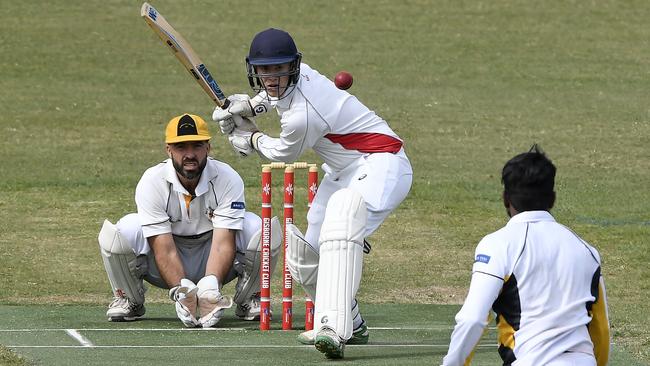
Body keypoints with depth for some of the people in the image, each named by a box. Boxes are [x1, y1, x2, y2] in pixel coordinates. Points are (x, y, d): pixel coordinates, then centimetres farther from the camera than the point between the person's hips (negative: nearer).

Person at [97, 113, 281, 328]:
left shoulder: (227, 179, -19)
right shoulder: (152, 182, -21)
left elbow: (224, 244, -25)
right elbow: (164, 250, -26)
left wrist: (210, 289, -43)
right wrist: (181, 291, -42)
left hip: (212, 264, 1)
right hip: (167, 269, -1)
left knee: (257, 227, -26)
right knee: (125, 230, -30)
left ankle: (247, 300, 0)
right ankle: (129, 300, -2)